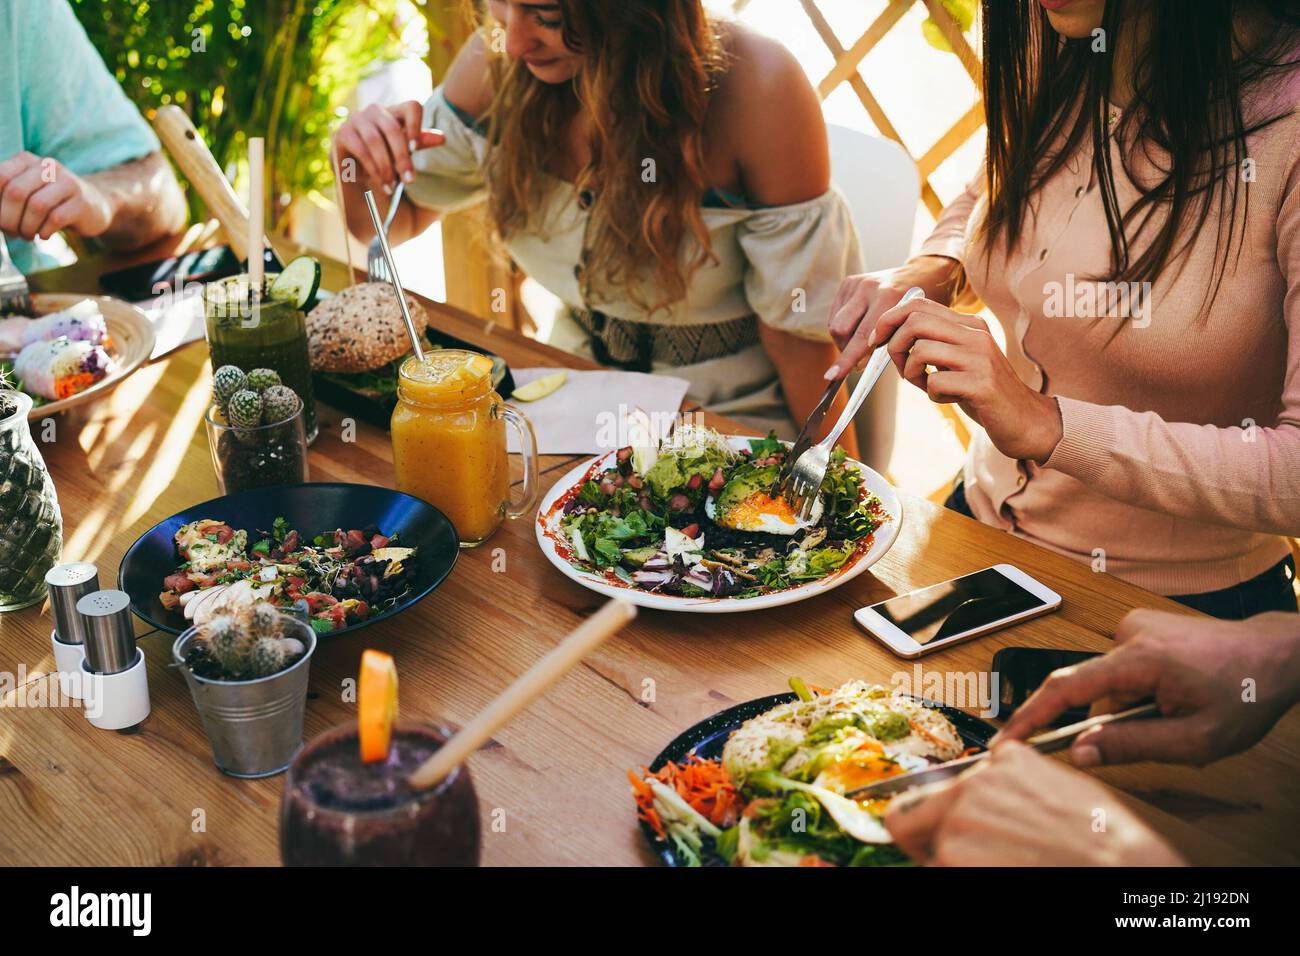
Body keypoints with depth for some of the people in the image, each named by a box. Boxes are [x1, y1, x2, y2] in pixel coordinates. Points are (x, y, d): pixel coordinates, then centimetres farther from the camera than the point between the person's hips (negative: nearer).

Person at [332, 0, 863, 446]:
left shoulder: (757, 90, -25)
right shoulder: (496, 64, -10)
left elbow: (801, 331, -15)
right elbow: (394, 220, 7)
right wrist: (360, 161, -15)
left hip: (734, 418, -3)